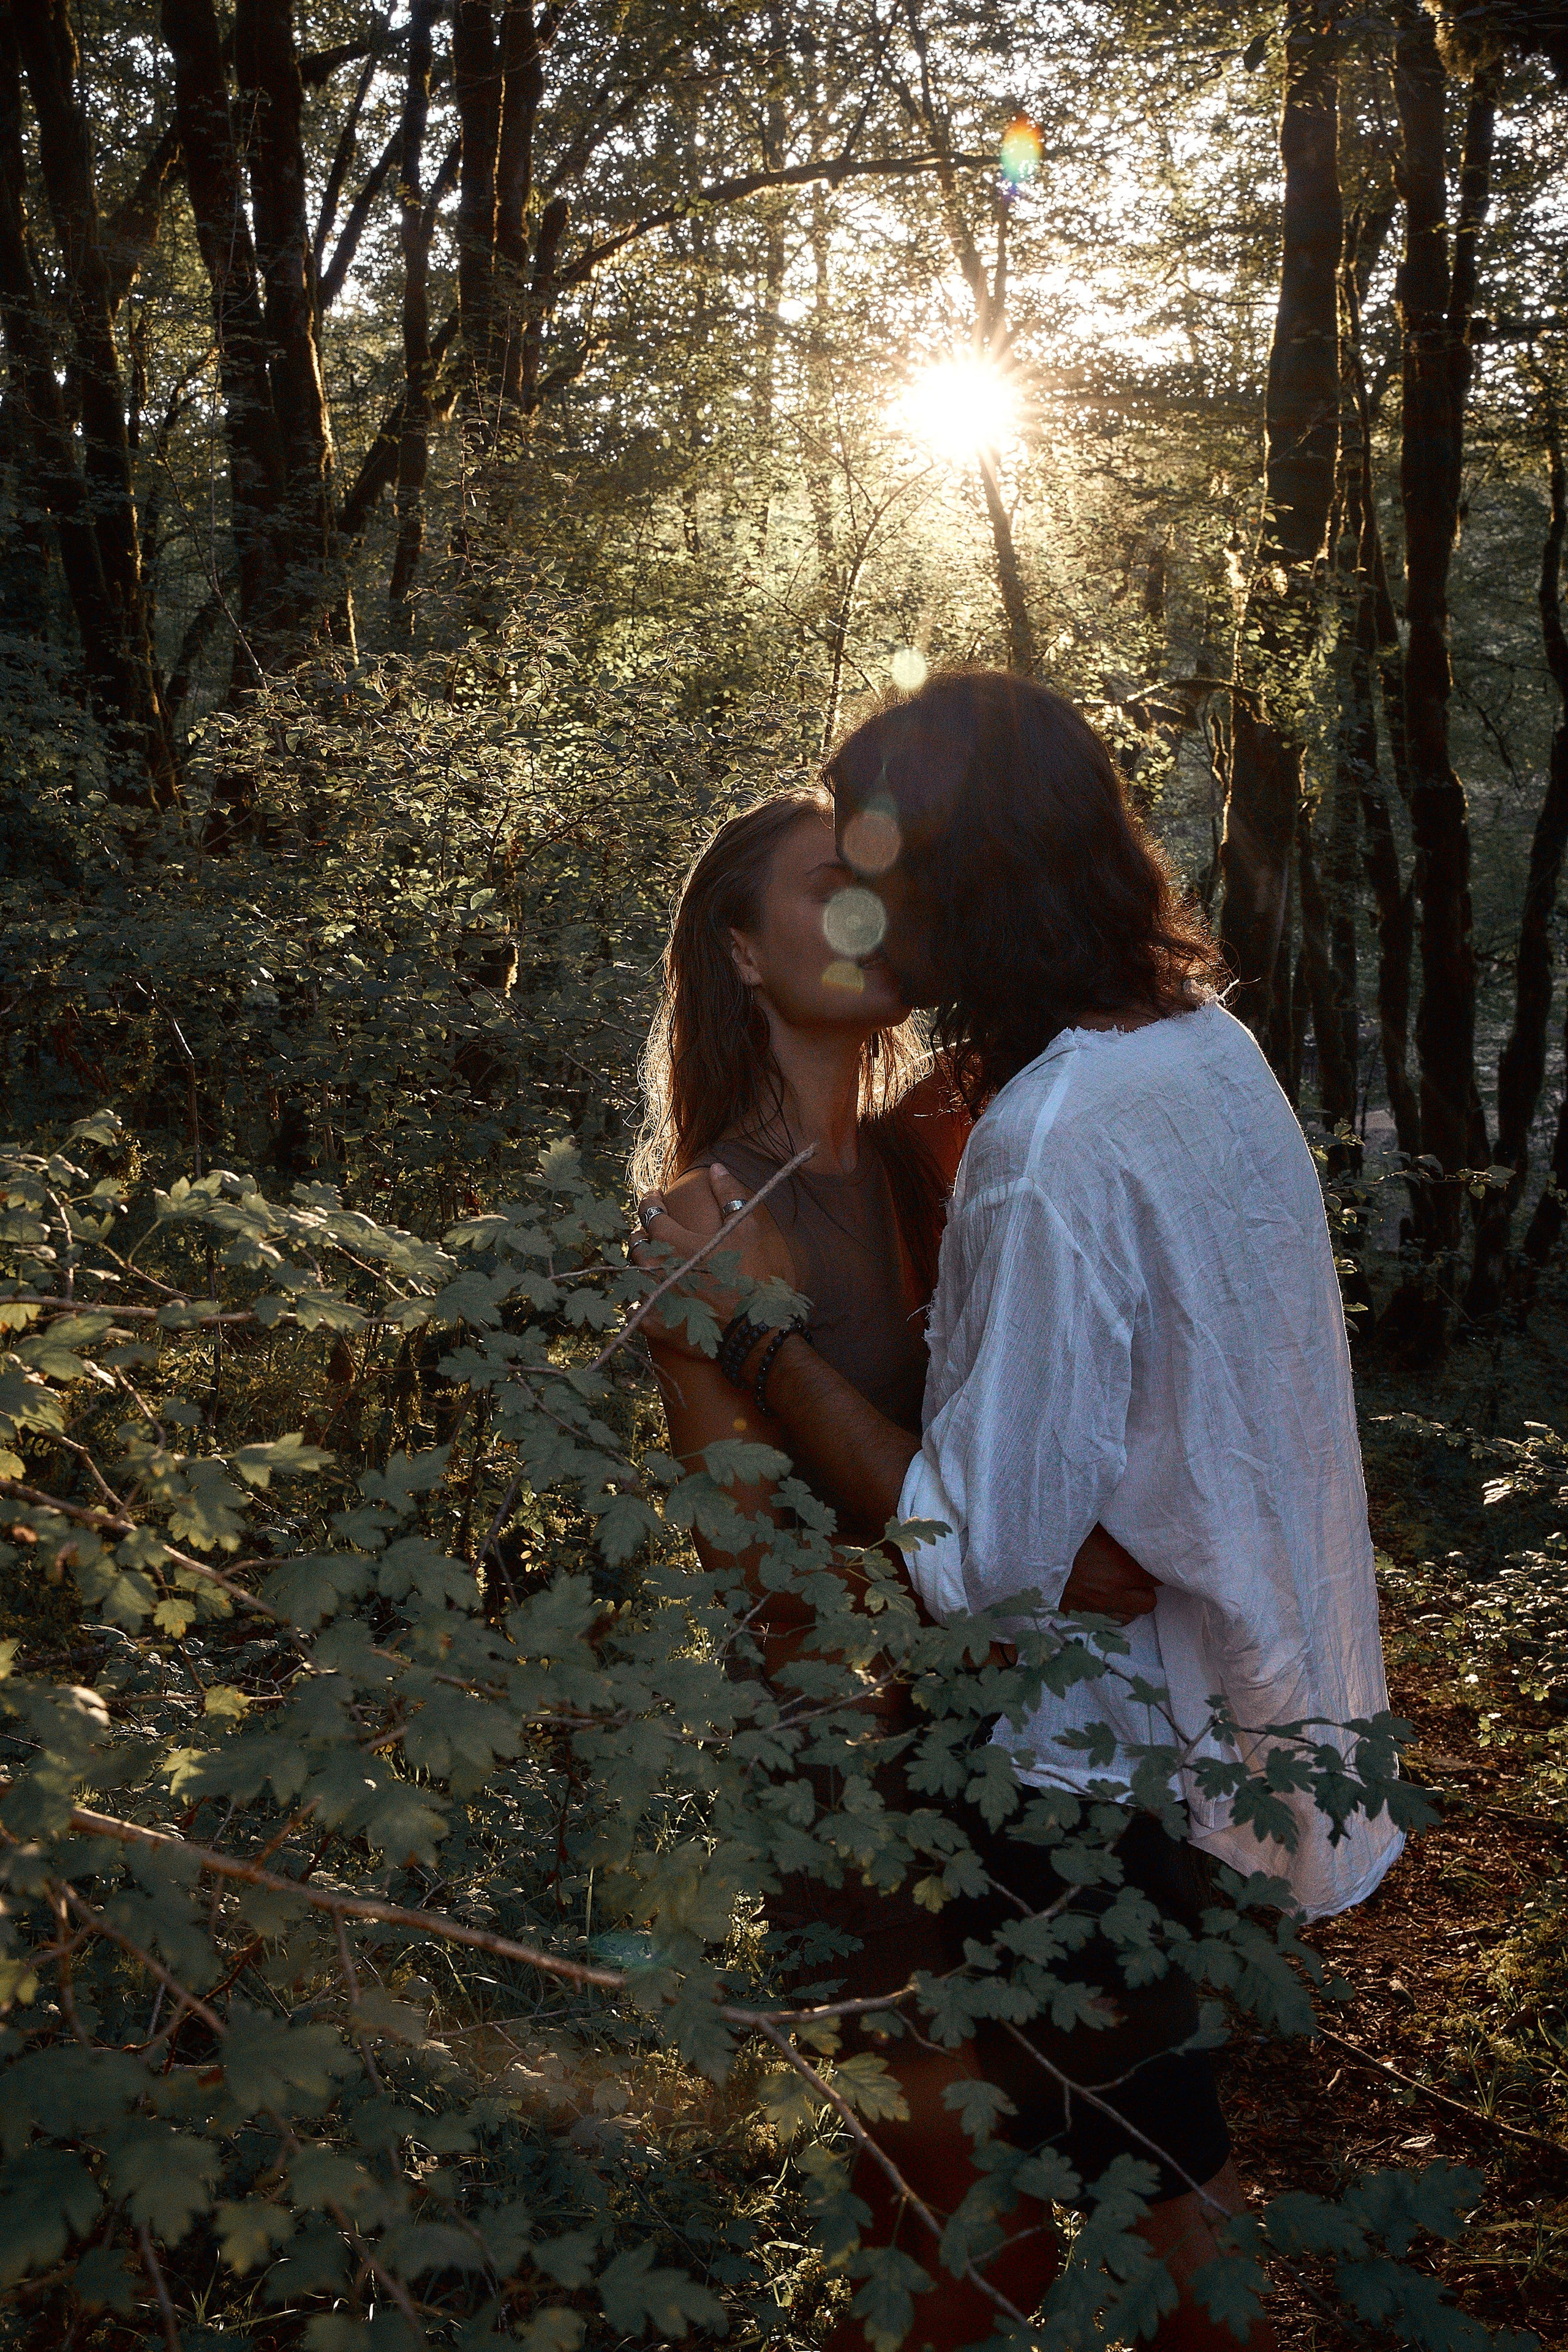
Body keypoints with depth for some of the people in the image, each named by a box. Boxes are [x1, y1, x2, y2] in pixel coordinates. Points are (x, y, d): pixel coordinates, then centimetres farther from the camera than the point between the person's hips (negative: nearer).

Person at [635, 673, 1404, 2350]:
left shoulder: (1050, 1145, -31)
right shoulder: (1208, 1044, -3)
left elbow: (979, 1557, -28)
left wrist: (760, 1329, -23)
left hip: (1119, 1754, -8)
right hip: (1244, 1692, 9)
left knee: (1153, 2163, 16)